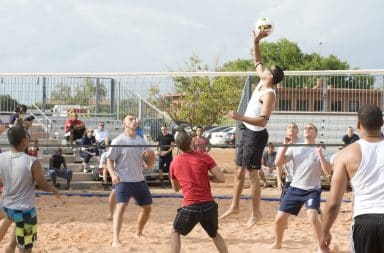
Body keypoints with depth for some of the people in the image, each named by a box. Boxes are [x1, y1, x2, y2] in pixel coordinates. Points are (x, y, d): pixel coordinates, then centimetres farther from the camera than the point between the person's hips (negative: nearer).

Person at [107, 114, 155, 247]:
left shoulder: (141, 141, 7)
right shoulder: (118, 141, -7)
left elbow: (148, 165, 8)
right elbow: (110, 160, -5)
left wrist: (152, 156, -13)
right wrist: (113, 175, -22)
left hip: (139, 180, 6)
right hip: (123, 181, -6)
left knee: (147, 208, 15)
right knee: (121, 207, -22)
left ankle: (139, 233, 38)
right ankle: (115, 240, -26)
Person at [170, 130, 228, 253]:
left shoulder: (174, 163, 4)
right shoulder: (204, 157, -2)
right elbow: (221, 178, -4)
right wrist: (206, 176, 11)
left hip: (190, 207, -1)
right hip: (208, 205, 1)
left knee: (176, 233, 23)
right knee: (214, 234, 25)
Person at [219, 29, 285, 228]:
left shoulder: (269, 94, -20)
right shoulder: (262, 83, 5)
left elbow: (262, 121, -28)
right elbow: (257, 62, 20)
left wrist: (240, 117, -34)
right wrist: (256, 42, 12)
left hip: (256, 135, -9)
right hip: (247, 132, 9)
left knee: (252, 174, -4)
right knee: (239, 172, 13)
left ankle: (256, 212, 4)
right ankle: (234, 206, 22)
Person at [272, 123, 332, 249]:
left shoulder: (319, 150, -4)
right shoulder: (295, 148, 4)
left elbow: (328, 171, -14)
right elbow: (278, 163, -3)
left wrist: (320, 154, -22)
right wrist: (285, 146, -12)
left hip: (312, 190, -3)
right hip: (294, 188, 3)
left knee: (313, 217, -26)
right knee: (280, 217, 2)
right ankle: (278, 243, 28)